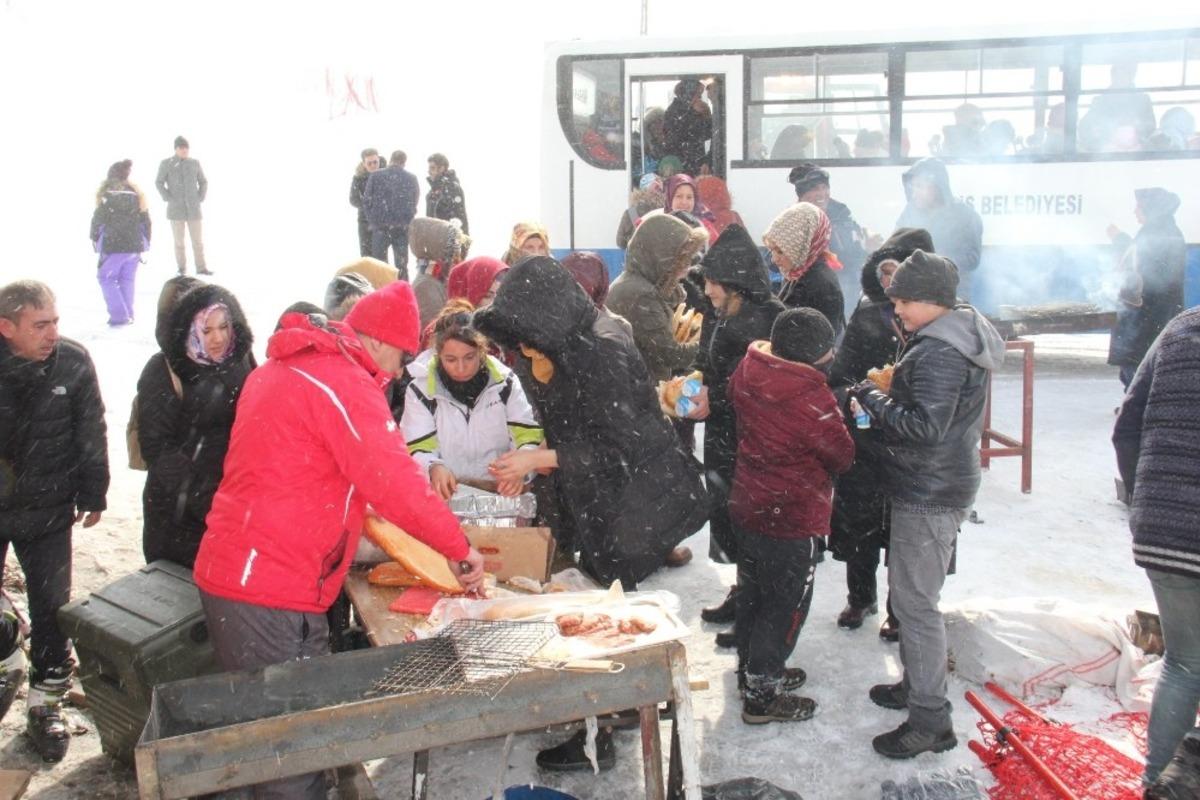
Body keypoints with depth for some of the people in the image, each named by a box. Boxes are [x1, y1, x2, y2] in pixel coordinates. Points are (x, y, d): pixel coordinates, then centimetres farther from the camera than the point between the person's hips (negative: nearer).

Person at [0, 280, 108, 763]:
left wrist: (92, 495, 6)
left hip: (48, 513, 0)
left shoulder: (74, 363, -11)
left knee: (51, 612, 6)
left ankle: (46, 704, 22)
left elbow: (92, 434, 0)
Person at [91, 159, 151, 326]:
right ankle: (128, 315, 14)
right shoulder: (137, 195, 7)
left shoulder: (106, 196, -10)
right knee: (127, 280, 14)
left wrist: (95, 238, 9)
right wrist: (145, 242, 19)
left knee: (106, 278, 5)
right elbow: (145, 220, 11)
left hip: (113, 246, -5)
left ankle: (119, 314, -5)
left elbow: (98, 220, -7)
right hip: (135, 245, 5)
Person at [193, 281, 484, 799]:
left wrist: (359, 510, 23)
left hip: (231, 571, 10)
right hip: (269, 595, -10)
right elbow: (394, 482, -20)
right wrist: (460, 549, -11)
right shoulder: (344, 383, -15)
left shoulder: (282, 366, 16)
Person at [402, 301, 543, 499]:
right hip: (447, 492, 0)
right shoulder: (421, 389, -2)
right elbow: (418, 449, -4)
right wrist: (433, 468, -28)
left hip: (501, 489, 1)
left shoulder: (504, 382, 1)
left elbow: (529, 436, -2)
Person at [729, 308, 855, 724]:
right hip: (794, 517, -8)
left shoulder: (747, 373, -6)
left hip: (747, 505, 8)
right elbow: (842, 455, -14)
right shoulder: (811, 396, -26)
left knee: (754, 592, 22)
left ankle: (754, 669, 40)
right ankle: (762, 696, 16)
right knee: (788, 603, 7)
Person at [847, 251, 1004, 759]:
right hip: (938, 487, 11)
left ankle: (930, 721, 5)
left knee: (914, 601, -4)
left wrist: (872, 399, -16)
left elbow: (923, 427, -27)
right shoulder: (962, 336, 12)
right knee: (910, 592, 22)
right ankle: (916, 684, 36)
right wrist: (888, 394, 6)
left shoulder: (938, 352, -22)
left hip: (928, 495, -11)